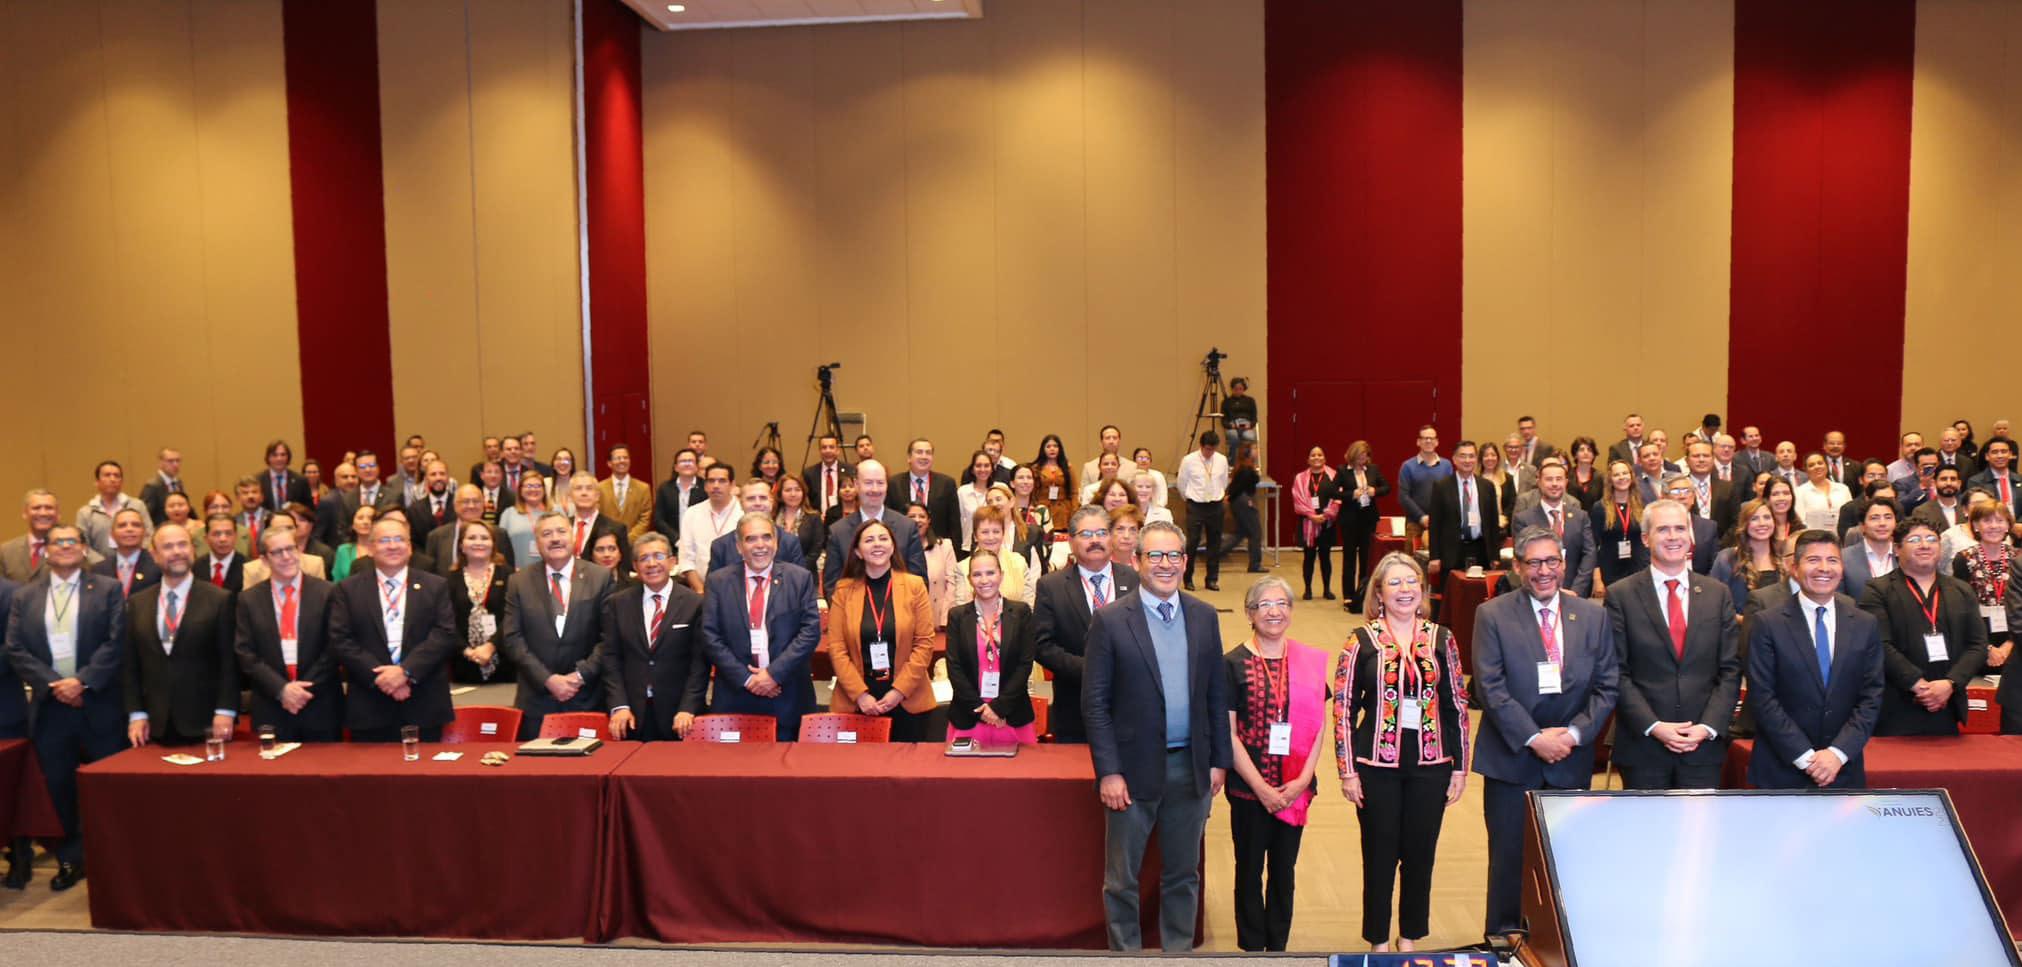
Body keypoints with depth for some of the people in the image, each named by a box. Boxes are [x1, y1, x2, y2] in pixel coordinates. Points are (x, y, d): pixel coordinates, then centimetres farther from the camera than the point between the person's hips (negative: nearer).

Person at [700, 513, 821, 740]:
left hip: (787, 699, 0)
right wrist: (745, 678, -8)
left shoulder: (800, 579, 4)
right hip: (735, 698, 1)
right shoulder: (718, 582, 6)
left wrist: (775, 673, -10)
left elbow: (811, 631, -2)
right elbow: (710, 637, 1)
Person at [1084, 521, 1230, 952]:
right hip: (1134, 769, -3)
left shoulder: (1205, 616, 5)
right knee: (1122, 879, 8)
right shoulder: (1110, 620, -7)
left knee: (1183, 875, 16)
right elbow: (1095, 702, -8)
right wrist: (1108, 771, -13)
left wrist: (1219, 760, 6)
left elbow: (1217, 693, 9)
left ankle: (1178, 951, 31)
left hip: (1190, 767, 4)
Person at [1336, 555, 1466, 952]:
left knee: (1421, 854, 12)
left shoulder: (1441, 639, 2)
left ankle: (1410, 937, 30)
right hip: (1377, 766, -2)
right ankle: (1379, 941, 24)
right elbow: (1344, 708, -4)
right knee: (1380, 855, 8)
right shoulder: (1362, 641, -4)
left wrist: (1460, 766, 4)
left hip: (1431, 765, 2)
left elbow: (1457, 706, 6)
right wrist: (1347, 770, -6)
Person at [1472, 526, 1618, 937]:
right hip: (1512, 758, -2)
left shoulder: (1593, 616, 6)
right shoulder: (1492, 615, -4)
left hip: (1571, 760, 3)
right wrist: (1534, 738, -14)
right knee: (1509, 856, 3)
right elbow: (1490, 688, -9)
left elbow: (1606, 686, 5)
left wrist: (1575, 733, -8)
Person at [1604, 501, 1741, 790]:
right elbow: (1617, 673, -4)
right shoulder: (1620, 595, -1)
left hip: (1704, 745, 2)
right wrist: (1653, 726, -13)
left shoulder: (1717, 593, 8)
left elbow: (1731, 669, 5)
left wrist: (1708, 727, -6)